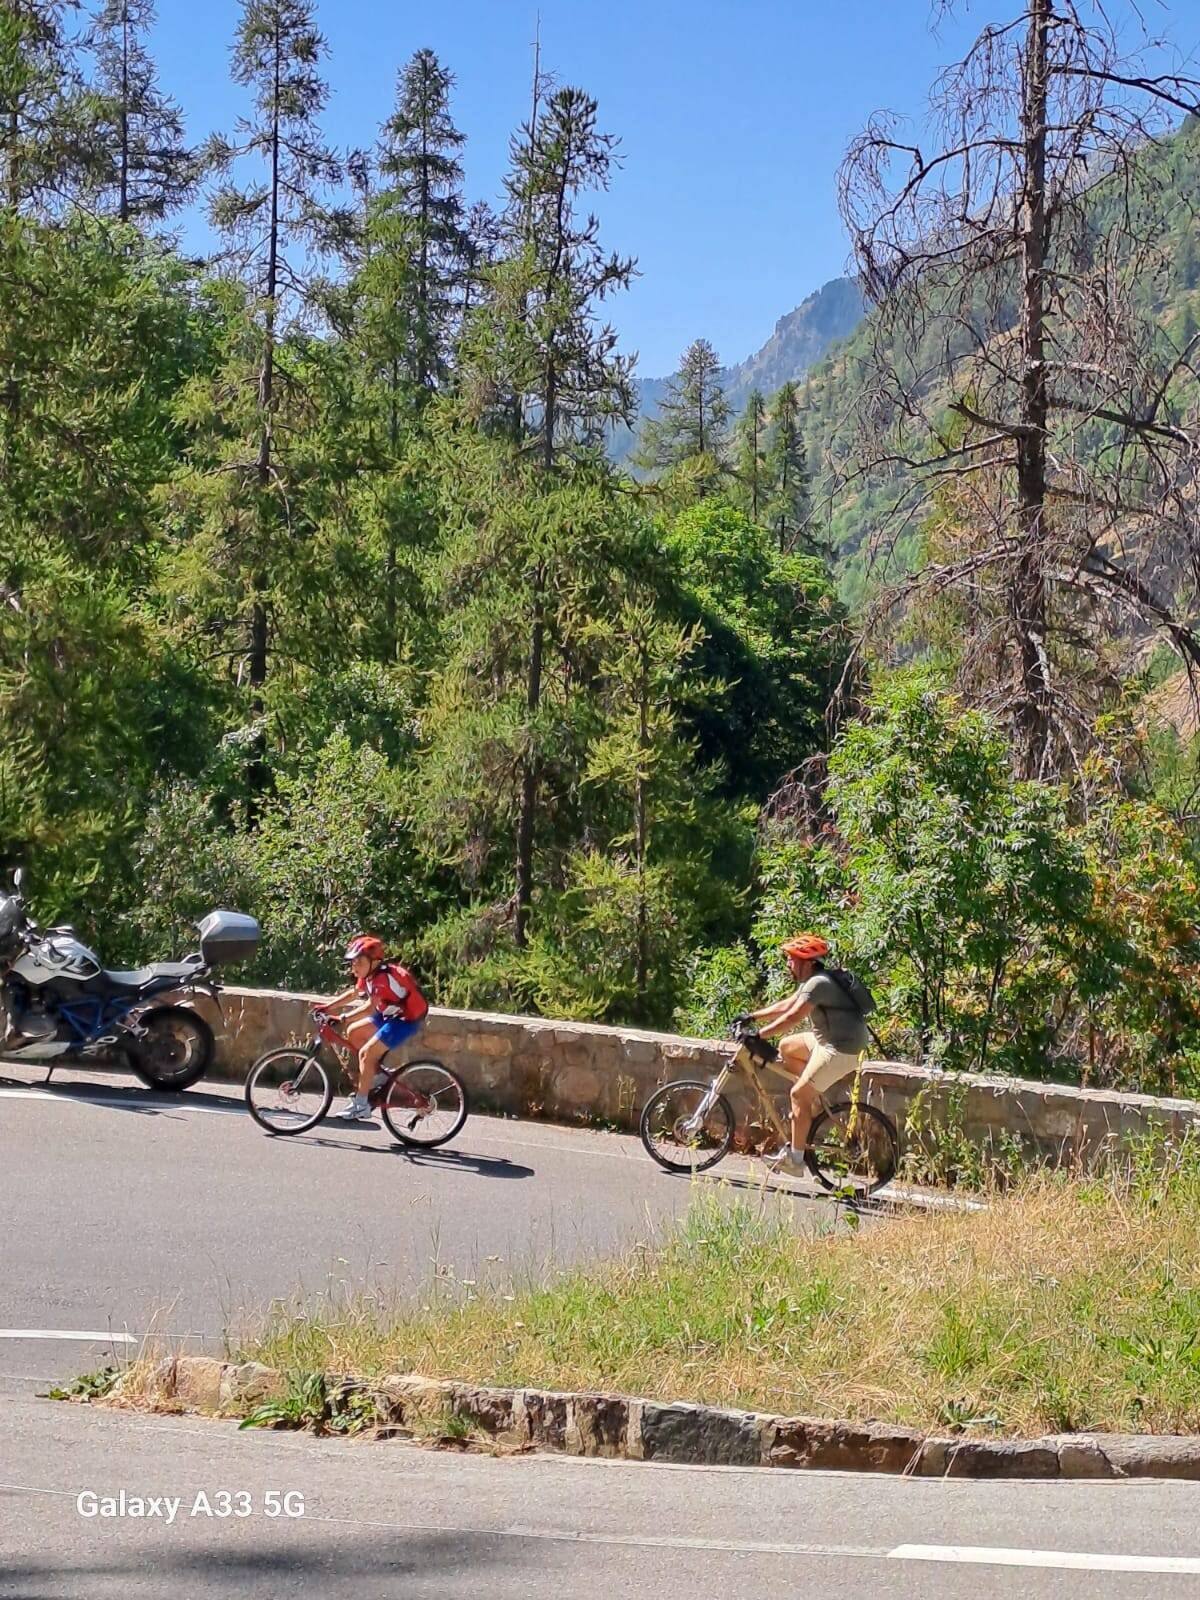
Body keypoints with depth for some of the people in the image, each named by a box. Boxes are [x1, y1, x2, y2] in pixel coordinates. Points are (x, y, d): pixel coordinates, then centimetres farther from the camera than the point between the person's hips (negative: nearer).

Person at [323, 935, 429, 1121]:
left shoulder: (383, 976, -27)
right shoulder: (370, 974, 2)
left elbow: (370, 1007, -37)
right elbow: (353, 993, 18)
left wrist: (343, 1019, -40)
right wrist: (327, 1006, 13)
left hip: (407, 1019, -10)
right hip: (390, 1015, 10)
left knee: (366, 1053, -14)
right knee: (353, 1032, 10)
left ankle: (360, 1105, -6)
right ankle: (377, 1073, 17)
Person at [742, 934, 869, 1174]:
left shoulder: (818, 983, -19)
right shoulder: (809, 982, 13)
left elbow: (792, 1017, -26)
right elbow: (784, 1006, 18)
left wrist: (759, 1035, -25)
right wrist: (752, 1017, 13)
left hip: (841, 1050, -10)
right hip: (828, 1040, 10)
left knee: (799, 1095, -7)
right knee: (786, 1047, 17)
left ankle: (795, 1158, -1)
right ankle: (814, 1096, 15)